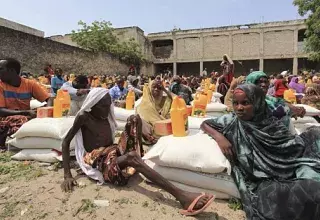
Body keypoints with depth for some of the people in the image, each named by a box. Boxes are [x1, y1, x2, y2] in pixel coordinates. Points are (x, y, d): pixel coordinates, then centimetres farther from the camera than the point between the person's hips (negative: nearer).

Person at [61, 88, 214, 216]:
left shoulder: (107, 116, 11)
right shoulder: (83, 117, -7)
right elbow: (66, 142, -9)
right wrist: (67, 175, -17)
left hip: (113, 152, 6)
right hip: (95, 160, -6)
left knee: (134, 119, -7)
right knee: (132, 157, -40)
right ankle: (182, 196, -51)